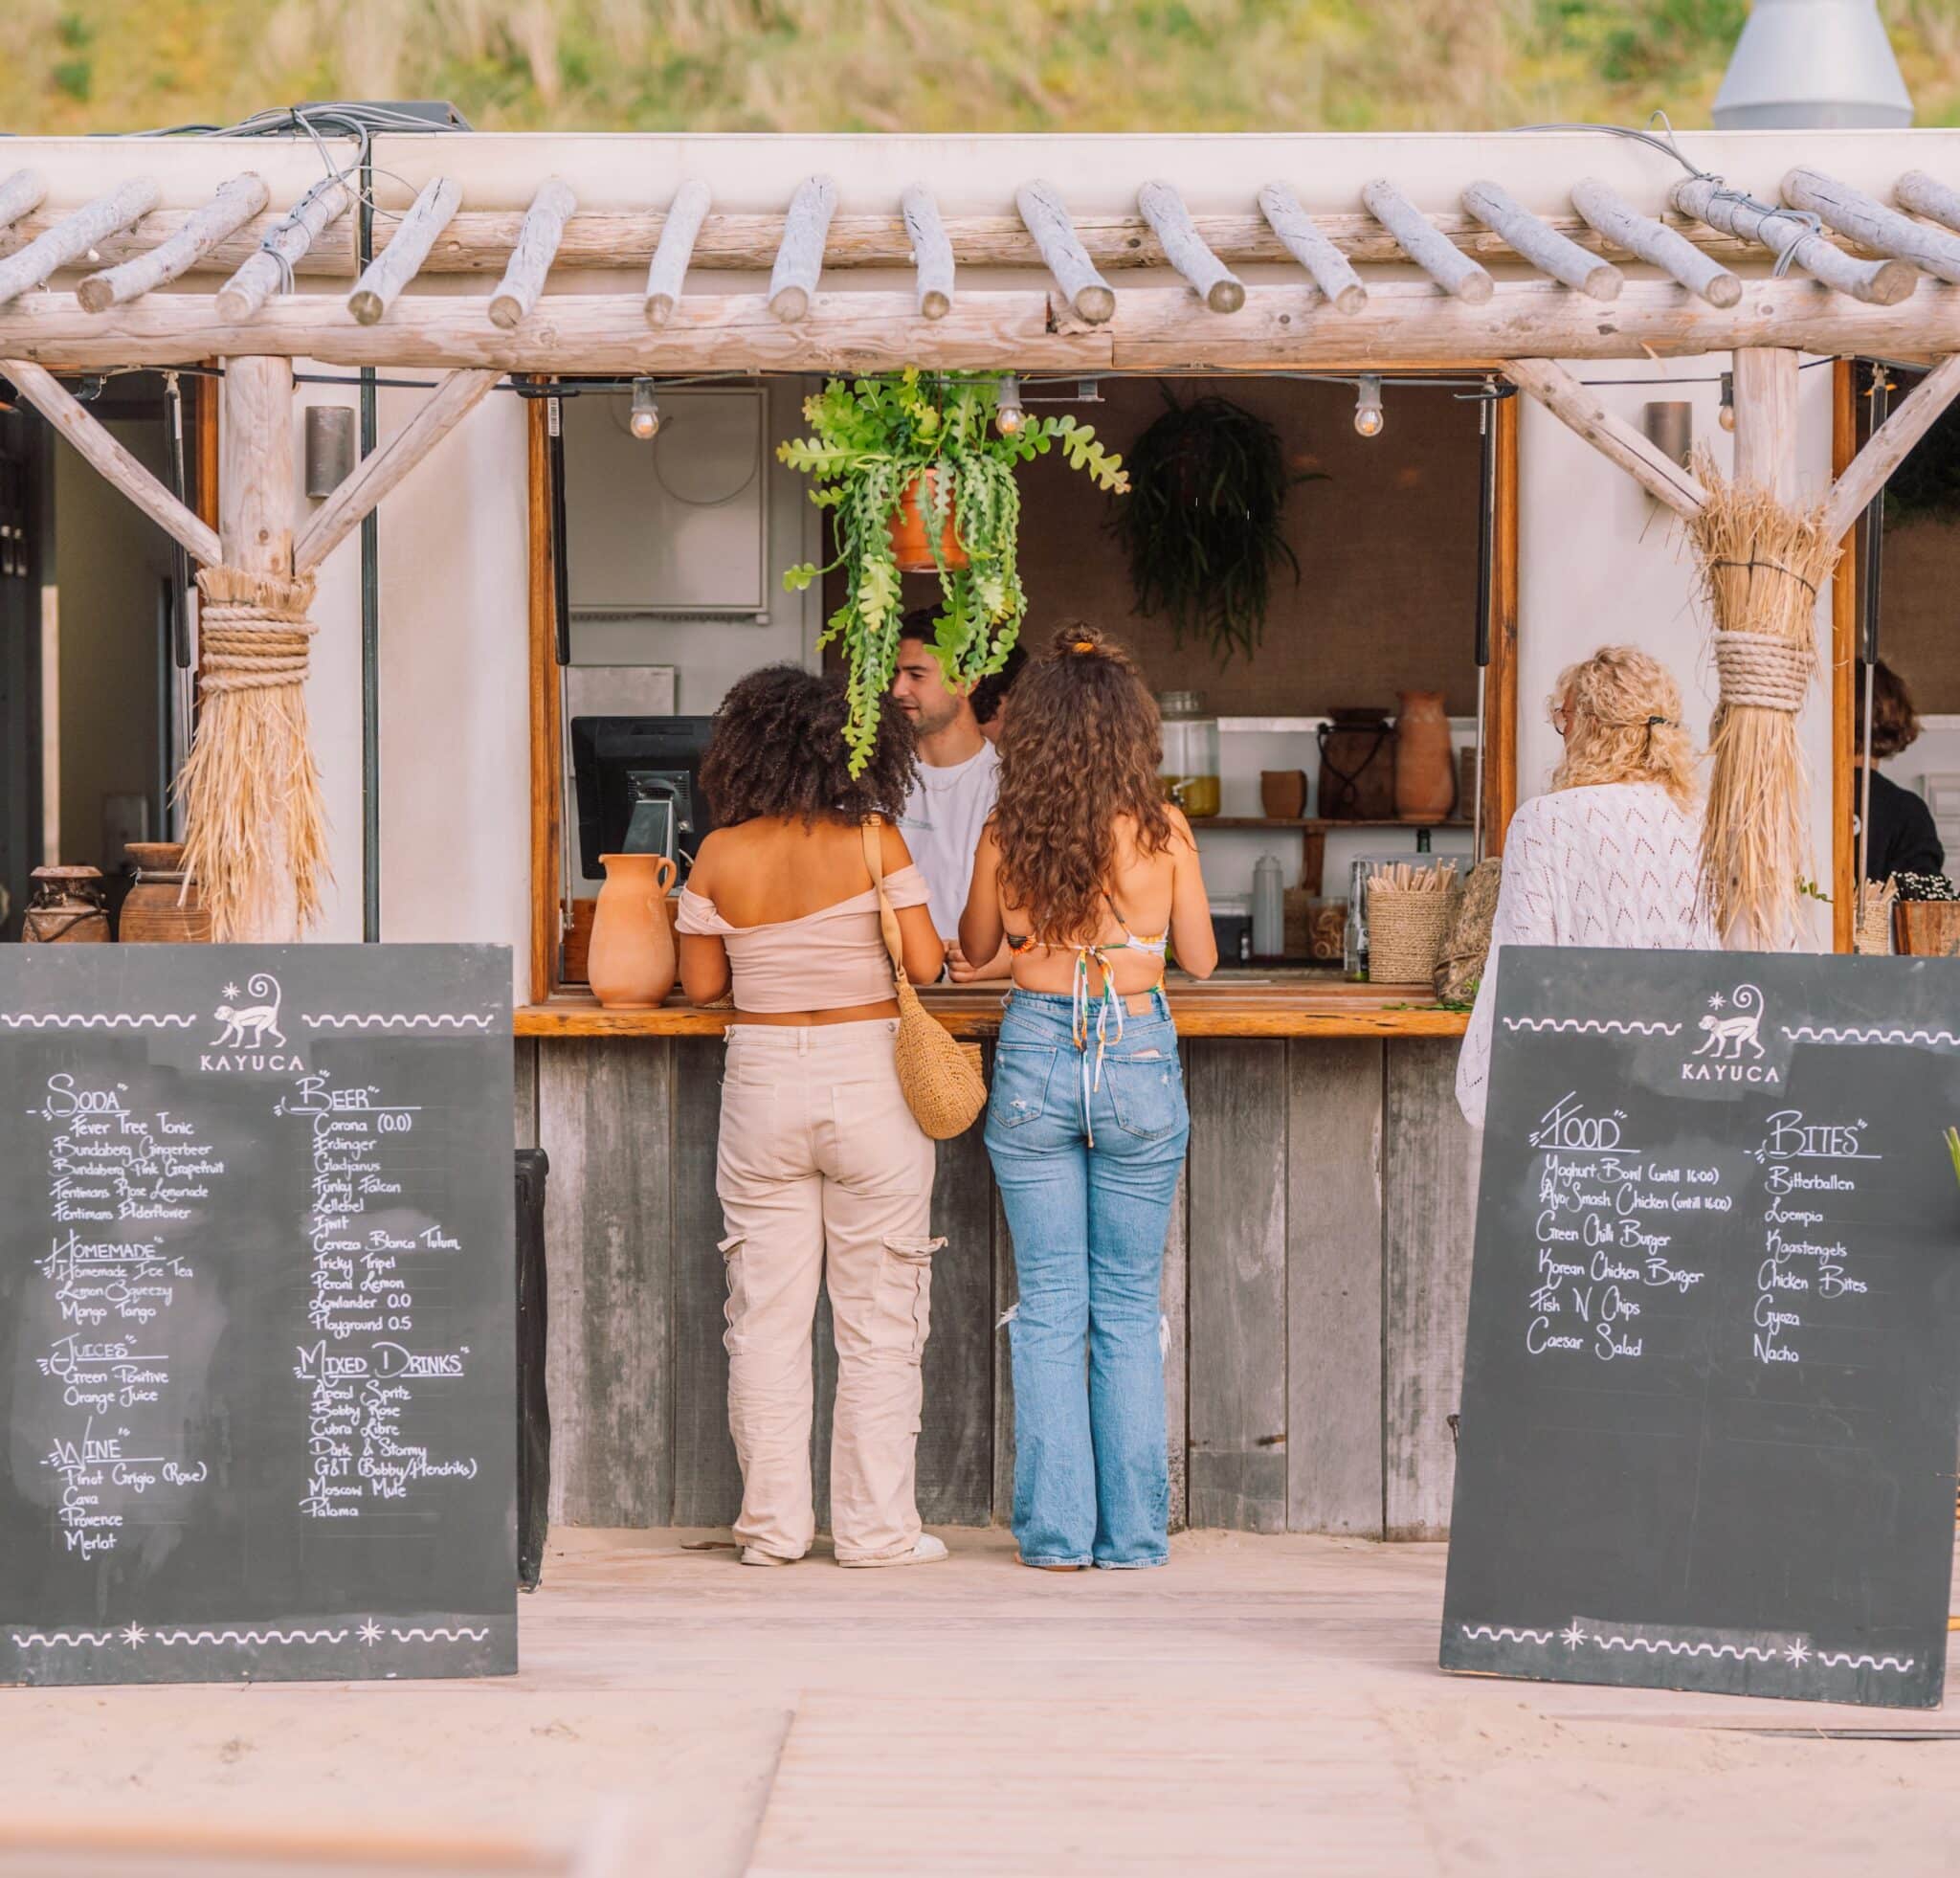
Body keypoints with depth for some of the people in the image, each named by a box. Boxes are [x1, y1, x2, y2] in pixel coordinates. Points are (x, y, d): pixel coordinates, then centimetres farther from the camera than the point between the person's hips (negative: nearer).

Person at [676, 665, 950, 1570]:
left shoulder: (721, 857, -2)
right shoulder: (873, 842, -9)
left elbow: (701, 982, 4)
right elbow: (923, 962, -11)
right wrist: (937, 945, 11)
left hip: (764, 1082, 2)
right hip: (869, 1086, -2)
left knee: (766, 1316, 7)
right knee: (877, 1322, 5)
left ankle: (773, 1525, 8)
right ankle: (874, 1527, 6)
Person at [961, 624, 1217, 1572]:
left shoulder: (1005, 834, -3)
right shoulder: (1162, 830, -6)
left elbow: (976, 946, 12)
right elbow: (1200, 958, 6)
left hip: (1036, 1057, 0)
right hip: (1138, 1058, 0)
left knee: (1048, 1307, 8)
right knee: (1129, 1307, 9)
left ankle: (1056, 1528, 7)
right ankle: (1132, 1530, 10)